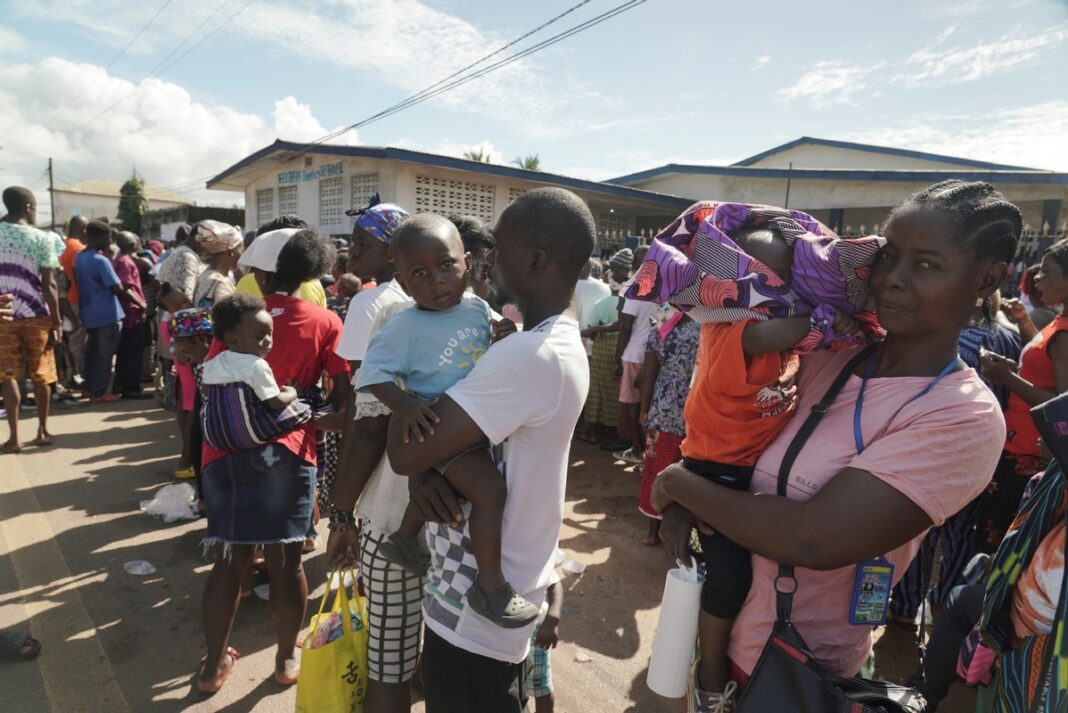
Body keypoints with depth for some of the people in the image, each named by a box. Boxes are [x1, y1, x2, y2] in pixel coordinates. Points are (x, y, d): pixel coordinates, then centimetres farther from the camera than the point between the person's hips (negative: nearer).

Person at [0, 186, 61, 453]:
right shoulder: (41, 238, -6)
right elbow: (48, 285, -9)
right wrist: (57, 323, -5)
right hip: (36, 315, -2)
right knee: (40, 375, 9)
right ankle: (42, 431, 16)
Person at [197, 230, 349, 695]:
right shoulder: (326, 322, 2)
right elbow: (342, 393, -2)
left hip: (228, 447, 3)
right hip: (287, 448, -2)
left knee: (231, 559, 14)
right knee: (285, 559, 9)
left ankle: (214, 664, 27)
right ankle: (286, 659, 25)